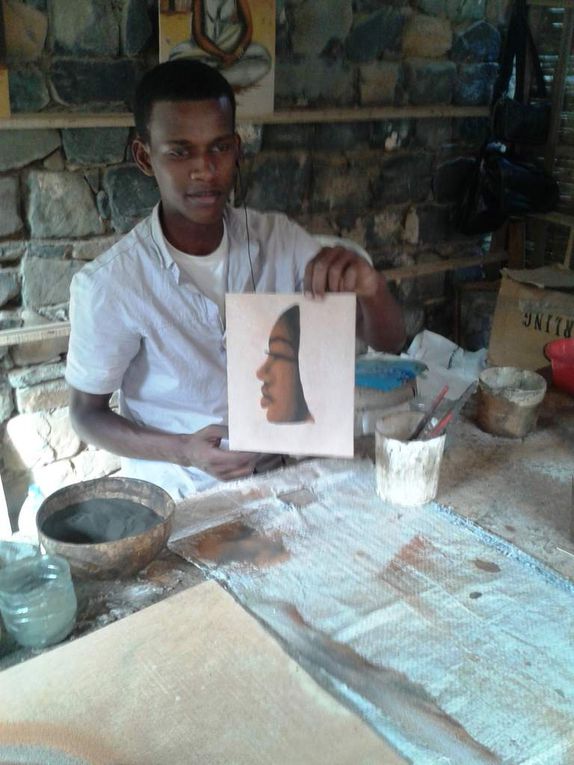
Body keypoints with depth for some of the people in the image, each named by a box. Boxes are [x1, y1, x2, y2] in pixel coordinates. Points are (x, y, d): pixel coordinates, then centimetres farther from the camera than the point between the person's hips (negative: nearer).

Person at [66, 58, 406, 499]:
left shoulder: (279, 239, -5)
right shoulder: (108, 285, -16)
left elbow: (389, 342, -4)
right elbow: (88, 413, -4)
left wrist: (371, 288, -26)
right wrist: (185, 451, -20)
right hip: (179, 499, -3)